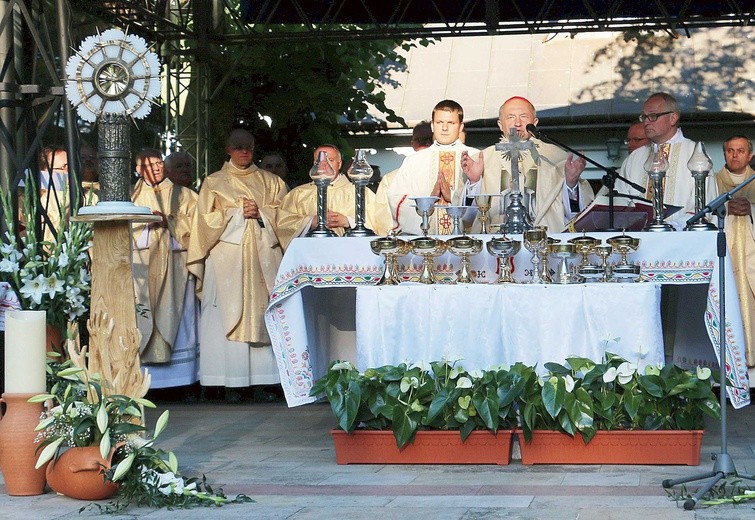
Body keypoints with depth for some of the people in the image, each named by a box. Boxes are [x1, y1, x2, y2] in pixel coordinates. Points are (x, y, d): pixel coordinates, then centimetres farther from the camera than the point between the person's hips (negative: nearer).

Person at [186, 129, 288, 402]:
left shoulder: (269, 181, 17)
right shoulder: (214, 182, 12)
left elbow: (283, 212, 10)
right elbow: (206, 219, 3)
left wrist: (260, 213, -7)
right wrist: (238, 213, -7)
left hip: (263, 254, 2)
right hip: (228, 255, -2)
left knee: (264, 313, -5)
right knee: (231, 315, -8)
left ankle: (266, 377, -5)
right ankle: (233, 383, -10)